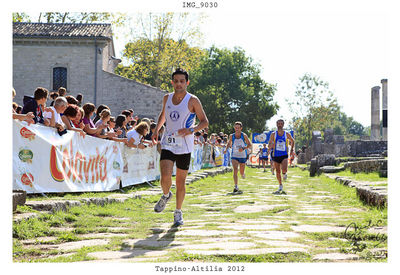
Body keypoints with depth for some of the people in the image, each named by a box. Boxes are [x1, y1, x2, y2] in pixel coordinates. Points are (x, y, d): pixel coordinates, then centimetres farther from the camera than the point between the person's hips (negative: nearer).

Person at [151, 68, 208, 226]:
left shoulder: (192, 101, -5)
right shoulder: (167, 98, 7)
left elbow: (205, 121, -1)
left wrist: (191, 130, -18)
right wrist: (156, 130, 14)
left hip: (184, 146, -2)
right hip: (167, 143, 2)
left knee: (181, 181, 5)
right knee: (165, 177, -15)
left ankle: (178, 212, 23)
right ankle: (166, 195, 18)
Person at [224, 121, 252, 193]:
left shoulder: (244, 135, -7)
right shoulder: (231, 136, -2)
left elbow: (249, 144, -4)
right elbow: (229, 143, 16)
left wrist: (243, 148, -21)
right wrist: (226, 149, -2)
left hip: (243, 156, 0)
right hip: (234, 156, 0)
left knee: (241, 172, 9)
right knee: (235, 170, -20)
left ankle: (243, 174, 49)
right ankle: (236, 187, -22)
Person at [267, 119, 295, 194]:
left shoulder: (287, 134, 1)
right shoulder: (273, 134, 1)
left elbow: (292, 141, 18)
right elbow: (269, 144, 4)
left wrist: (291, 149, 6)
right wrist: (270, 147, -19)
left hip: (284, 155, -1)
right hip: (276, 155, 1)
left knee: (284, 170, -22)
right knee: (278, 172, 7)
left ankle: (284, 174, 15)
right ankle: (280, 186, 23)